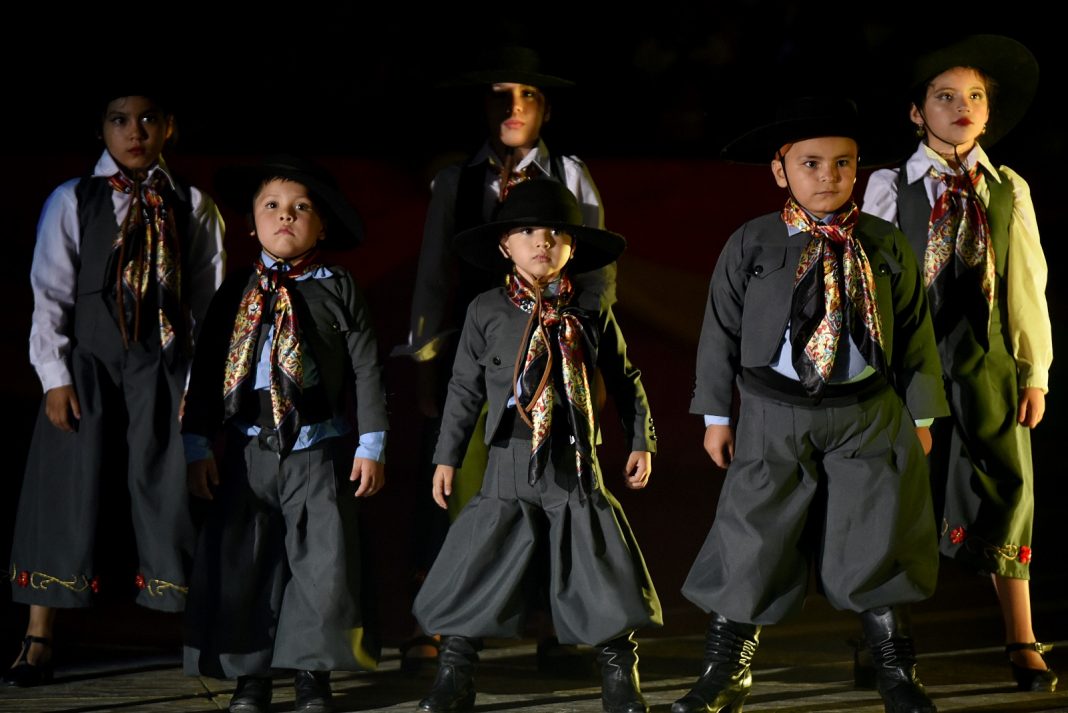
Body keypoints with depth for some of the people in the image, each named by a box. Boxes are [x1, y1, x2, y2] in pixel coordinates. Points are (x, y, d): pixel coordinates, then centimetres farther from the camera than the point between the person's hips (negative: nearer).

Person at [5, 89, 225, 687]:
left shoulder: (195, 210, 5)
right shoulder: (72, 202, 3)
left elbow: (210, 302, 5)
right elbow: (51, 293, 1)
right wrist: (54, 376, -6)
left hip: (163, 368, 0)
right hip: (87, 362, 0)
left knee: (168, 494, 1)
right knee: (68, 496, 0)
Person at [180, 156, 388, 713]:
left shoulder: (338, 288, 3)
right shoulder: (236, 292, 8)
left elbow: (366, 369, 2)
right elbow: (205, 370, 9)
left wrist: (371, 444, -2)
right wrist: (197, 445, 4)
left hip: (319, 450, -2)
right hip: (247, 451, 2)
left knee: (323, 560, -3)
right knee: (240, 560, 1)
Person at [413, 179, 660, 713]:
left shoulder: (591, 316, 4)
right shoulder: (485, 312, 3)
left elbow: (626, 383, 13)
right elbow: (464, 389, 8)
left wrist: (641, 442, 10)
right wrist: (447, 456, 7)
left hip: (576, 465, 0)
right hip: (509, 464, 0)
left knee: (603, 574, 0)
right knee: (473, 571, -2)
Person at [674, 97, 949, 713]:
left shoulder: (887, 247, 2)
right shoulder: (751, 245, -2)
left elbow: (916, 335, 9)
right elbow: (722, 332, 4)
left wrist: (920, 414, 9)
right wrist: (717, 414, 5)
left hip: (869, 417, 1)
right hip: (774, 418, -1)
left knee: (876, 549, 3)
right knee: (752, 546, 2)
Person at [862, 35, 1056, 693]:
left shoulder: (1008, 191, 6)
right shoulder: (889, 188, 2)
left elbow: (1028, 286, 5)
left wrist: (1036, 372, 2)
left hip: (987, 359, 1)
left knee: (1006, 488, 0)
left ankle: (1022, 643, 9)